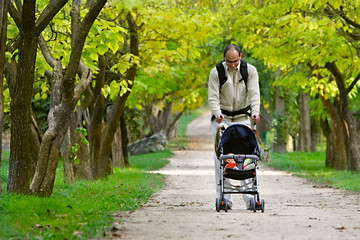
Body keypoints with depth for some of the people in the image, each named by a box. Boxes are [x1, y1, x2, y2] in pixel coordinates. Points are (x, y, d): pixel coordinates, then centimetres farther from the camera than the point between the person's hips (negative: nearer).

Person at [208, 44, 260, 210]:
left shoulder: (250, 70, -3)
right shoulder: (215, 73, -7)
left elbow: (254, 93, -10)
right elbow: (213, 97, -11)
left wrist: (255, 112, -27)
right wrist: (217, 113, -29)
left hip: (242, 118, 1)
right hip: (221, 118, 0)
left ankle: (250, 198, -7)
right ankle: (224, 198, -4)